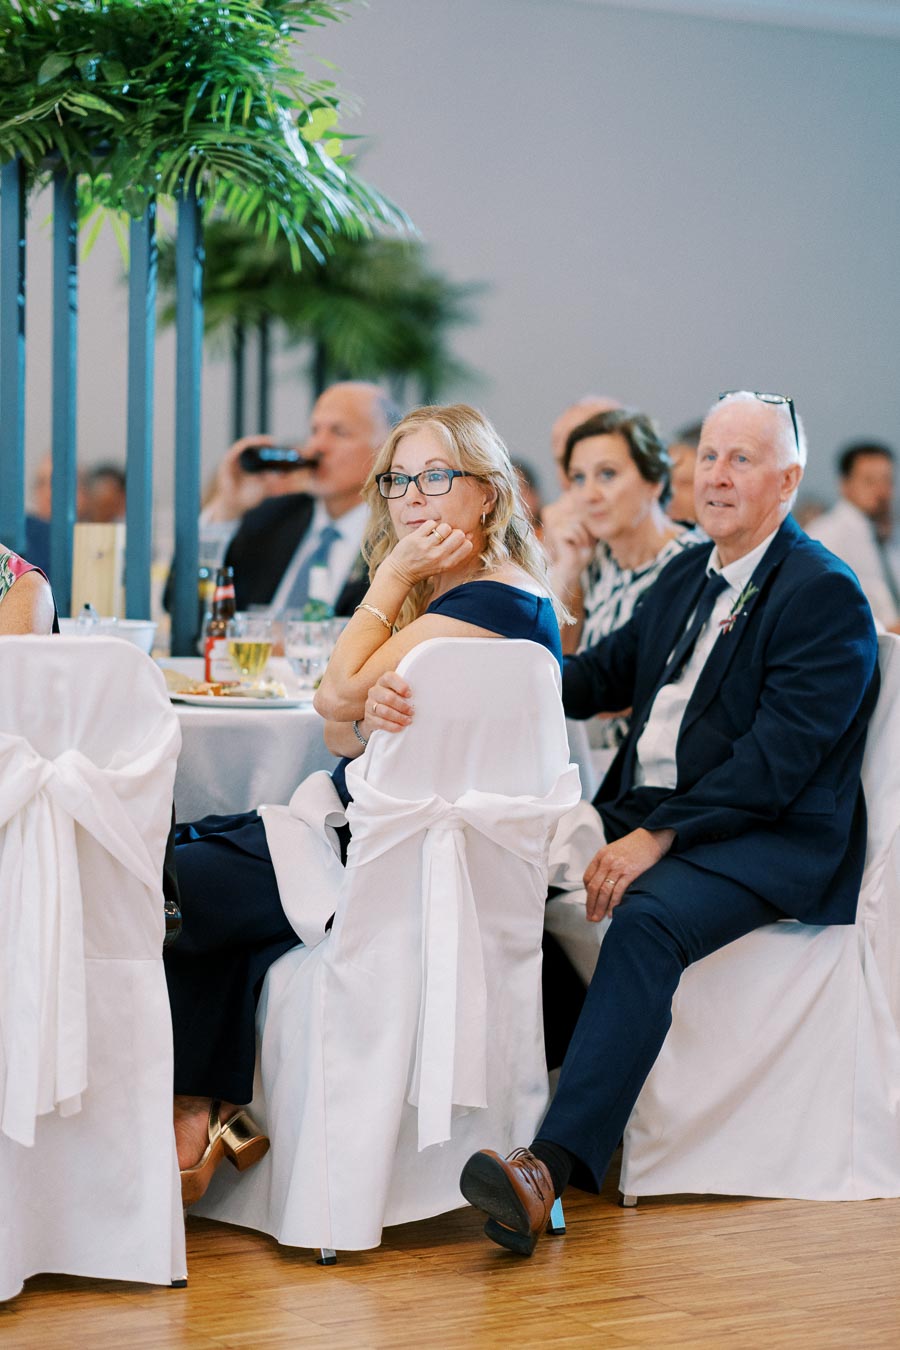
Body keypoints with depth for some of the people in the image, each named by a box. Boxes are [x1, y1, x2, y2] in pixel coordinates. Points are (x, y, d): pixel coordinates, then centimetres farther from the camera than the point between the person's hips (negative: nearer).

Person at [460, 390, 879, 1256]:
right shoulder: (690, 574, 18)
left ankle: (553, 1164, -43)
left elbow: (778, 758, -17)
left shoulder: (827, 596, -9)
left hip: (769, 841, -8)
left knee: (648, 922, -35)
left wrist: (656, 838, -23)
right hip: (644, 812, 8)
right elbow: (608, 671, 23)